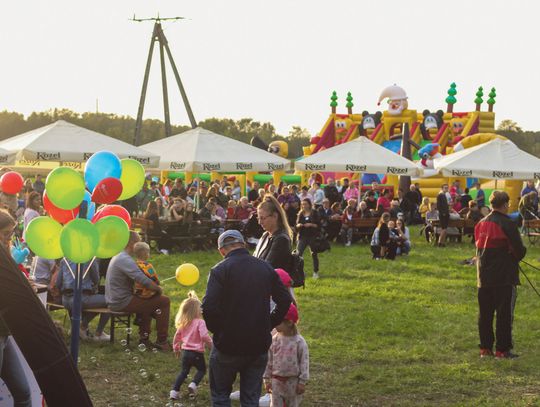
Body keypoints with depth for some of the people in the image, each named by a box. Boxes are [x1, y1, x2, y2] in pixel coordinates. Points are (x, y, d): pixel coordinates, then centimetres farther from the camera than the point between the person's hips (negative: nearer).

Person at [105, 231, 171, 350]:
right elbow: (143, 280, -30)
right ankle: (162, 341, -3)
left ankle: (144, 339, 27)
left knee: (147, 301, 31)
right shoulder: (125, 259, -19)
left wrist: (154, 287, 6)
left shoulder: (118, 256, 14)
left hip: (113, 300, 11)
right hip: (122, 302, -11)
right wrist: (158, 289, -13)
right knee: (164, 301, -9)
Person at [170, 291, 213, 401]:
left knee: (184, 371, 18)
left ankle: (174, 391, 12)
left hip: (185, 351, 6)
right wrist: (211, 345, -9)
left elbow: (177, 336, 13)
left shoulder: (183, 323, 5)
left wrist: (176, 348, 26)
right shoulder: (200, 322, -16)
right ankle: (193, 384, -7)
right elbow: (204, 336, -24)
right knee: (202, 369, 16)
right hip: (197, 353, -6)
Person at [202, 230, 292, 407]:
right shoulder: (266, 268, 6)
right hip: (260, 345, 4)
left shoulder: (220, 270, -10)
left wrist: (217, 330, -4)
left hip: (228, 345, -4)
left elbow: (209, 308, -20)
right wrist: (269, 325, 12)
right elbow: (285, 300, 5)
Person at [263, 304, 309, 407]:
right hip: (277, 381, 3)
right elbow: (269, 361, 5)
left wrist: (302, 382, -10)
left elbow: (304, 362, -9)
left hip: (293, 381, -3)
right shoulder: (274, 340, -2)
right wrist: (267, 379, 5)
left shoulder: (299, 342, -12)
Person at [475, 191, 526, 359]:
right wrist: (516, 257, 9)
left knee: (485, 313, 11)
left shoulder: (481, 223, 8)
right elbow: (519, 250, -12)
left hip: (484, 276, 6)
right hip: (504, 276, -6)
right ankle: (502, 349, 1)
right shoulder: (508, 224, -13)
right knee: (505, 313, 0)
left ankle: (485, 348, 15)